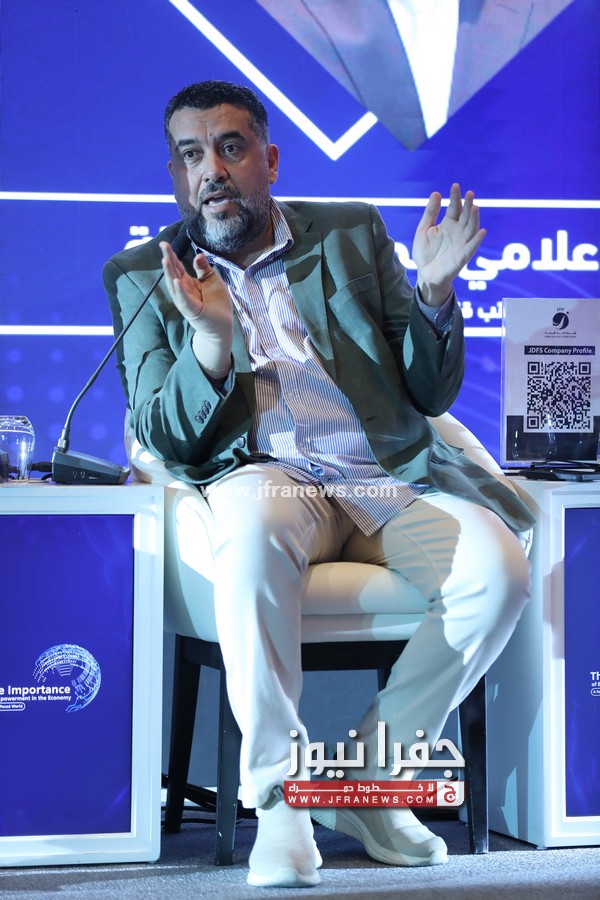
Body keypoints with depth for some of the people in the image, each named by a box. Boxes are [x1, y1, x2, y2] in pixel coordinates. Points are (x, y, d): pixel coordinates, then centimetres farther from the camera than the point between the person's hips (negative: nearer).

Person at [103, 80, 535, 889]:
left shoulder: (353, 235, 13)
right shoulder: (143, 276, 9)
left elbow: (432, 395, 12)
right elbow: (161, 440, 0)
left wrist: (434, 293, -8)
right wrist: (213, 342, -18)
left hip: (386, 476, 3)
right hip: (264, 476, -2)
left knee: (498, 571, -27)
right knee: (252, 534, -39)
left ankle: (366, 774, -9)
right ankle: (279, 798, -27)